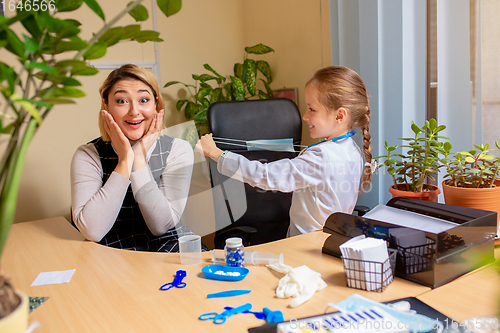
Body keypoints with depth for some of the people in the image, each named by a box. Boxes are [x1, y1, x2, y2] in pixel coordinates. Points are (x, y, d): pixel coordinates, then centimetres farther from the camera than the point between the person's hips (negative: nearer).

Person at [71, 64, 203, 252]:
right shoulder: (88, 156, -4)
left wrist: (139, 159, -16)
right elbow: (92, 231, -19)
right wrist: (124, 161, -17)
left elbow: (162, 226, -12)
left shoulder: (178, 150, -2)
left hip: (172, 250, 0)